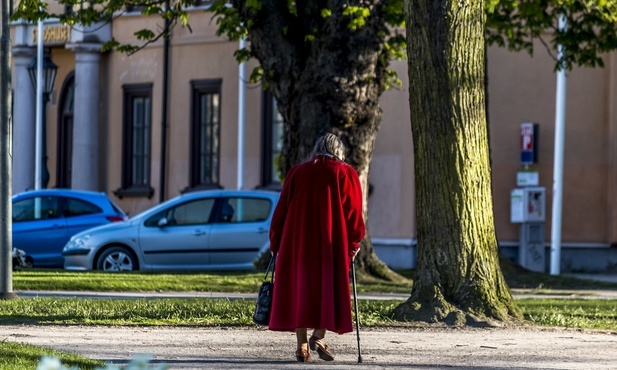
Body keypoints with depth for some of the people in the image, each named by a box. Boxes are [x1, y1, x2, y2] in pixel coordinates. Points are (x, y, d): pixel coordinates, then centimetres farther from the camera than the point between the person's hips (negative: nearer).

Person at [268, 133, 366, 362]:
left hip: (297, 240, 2)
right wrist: (354, 242, 7)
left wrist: (276, 243, 14)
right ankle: (319, 336, -11)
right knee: (330, 286, 6)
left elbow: (281, 209, 10)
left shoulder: (297, 173, 12)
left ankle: (302, 345, 1)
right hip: (331, 242, -2)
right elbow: (353, 211, -1)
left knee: (299, 287, 5)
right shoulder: (345, 174, 5)